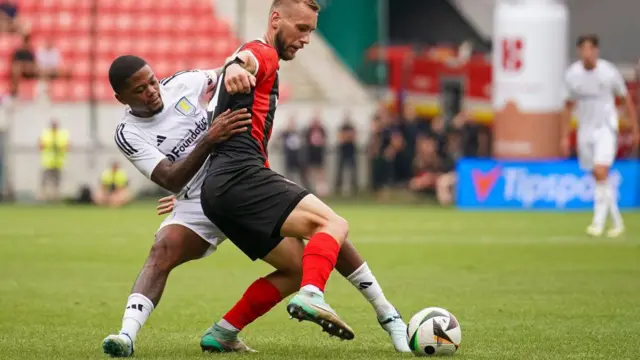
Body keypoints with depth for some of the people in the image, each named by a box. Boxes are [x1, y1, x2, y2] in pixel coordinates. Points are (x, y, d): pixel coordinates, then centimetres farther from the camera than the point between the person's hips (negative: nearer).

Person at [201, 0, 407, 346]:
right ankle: (311, 296, -44)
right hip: (241, 177, -10)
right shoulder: (263, 53, 0)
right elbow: (244, 60, -27)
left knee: (300, 265, 10)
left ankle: (222, 332, 5)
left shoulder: (263, 62, 31)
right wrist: (236, 69, -53)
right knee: (333, 224, -20)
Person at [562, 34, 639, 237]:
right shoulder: (572, 74, -2)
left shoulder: (609, 72, -10)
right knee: (599, 179, 7)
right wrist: (565, 136, 10)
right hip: (585, 130, 4)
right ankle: (617, 222, 21)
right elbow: (569, 106, 11)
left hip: (606, 129, -4)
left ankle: (598, 222, -16)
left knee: (601, 173, -20)